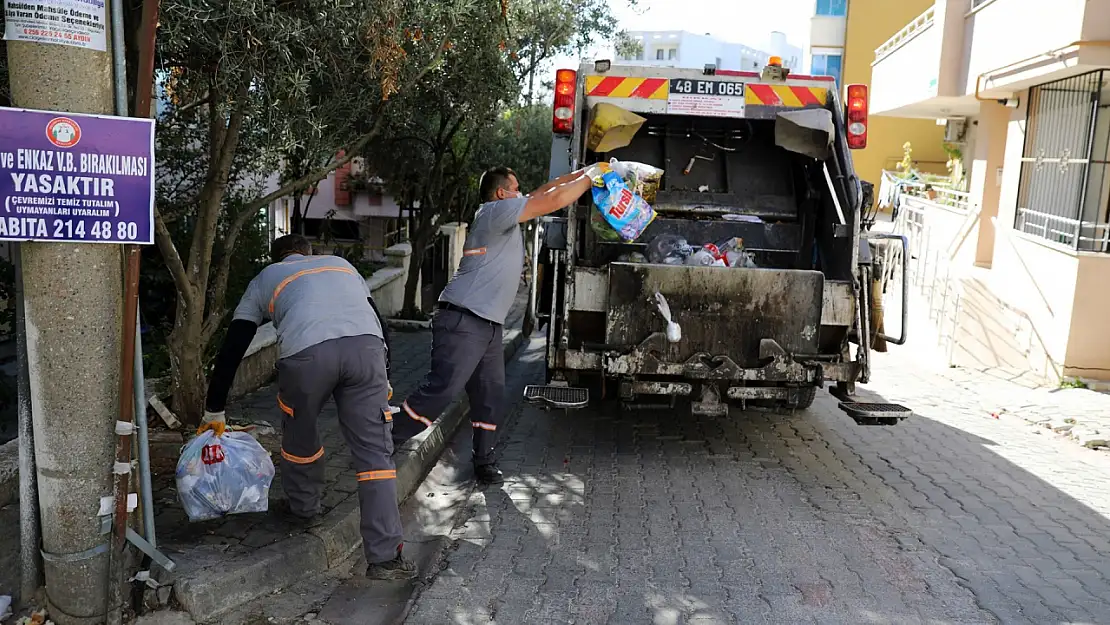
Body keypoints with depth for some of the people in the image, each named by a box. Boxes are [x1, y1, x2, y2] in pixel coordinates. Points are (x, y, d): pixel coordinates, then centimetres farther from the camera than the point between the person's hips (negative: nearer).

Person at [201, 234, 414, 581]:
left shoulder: (265, 278, 34)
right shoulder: (340, 263, 39)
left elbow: (232, 348, 31)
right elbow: (378, 322, 34)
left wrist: (214, 412, 38)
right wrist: (383, 377, 42)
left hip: (307, 352, -1)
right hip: (367, 347, 1)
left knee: (299, 432, 28)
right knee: (375, 451, 6)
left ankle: (303, 507, 45)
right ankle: (385, 556, 5)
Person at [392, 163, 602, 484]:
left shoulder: (506, 214, 19)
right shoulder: (496, 209, -8)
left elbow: (546, 189, 27)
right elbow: (554, 200, -12)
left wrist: (584, 171, 23)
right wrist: (589, 178, 2)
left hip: (489, 326, 10)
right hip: (463, 322, -10)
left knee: (491, 396, 10)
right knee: (441, 390, -14)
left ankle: (483, 461, 20)